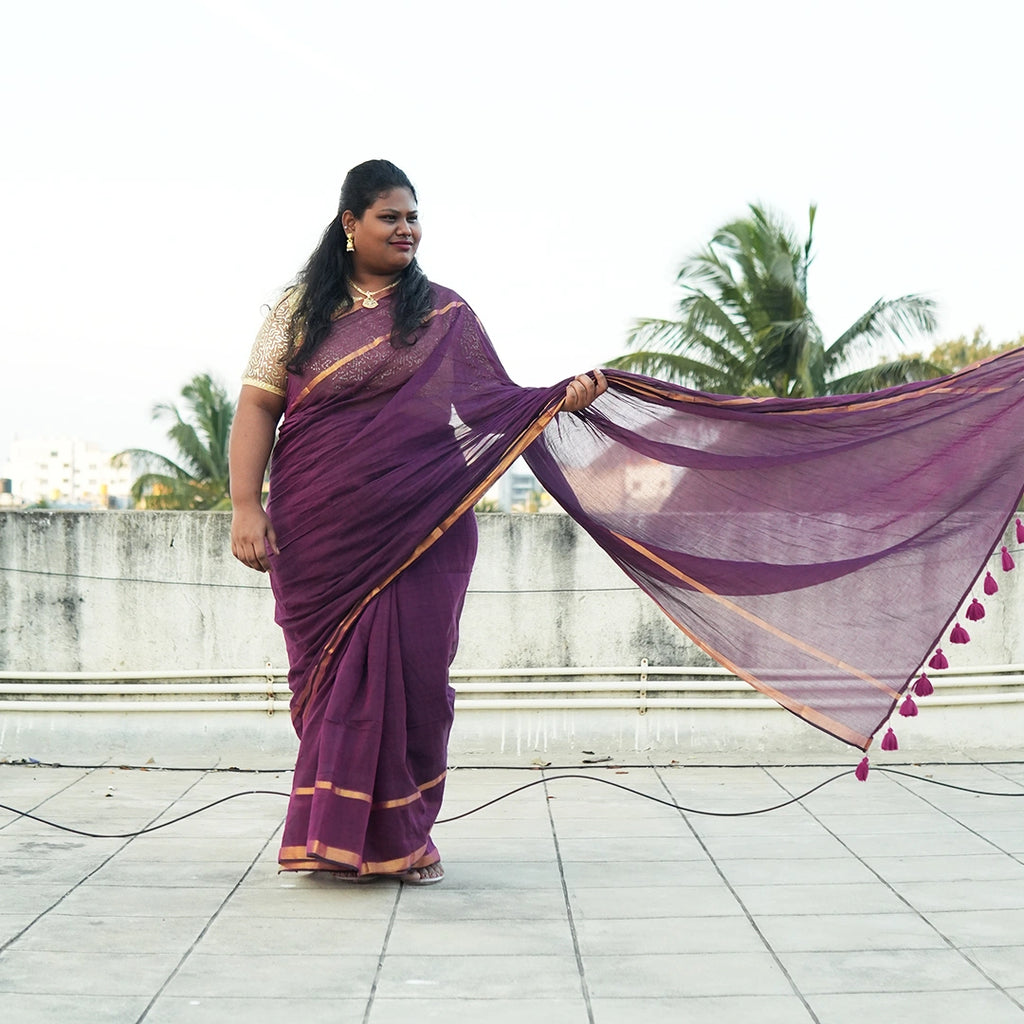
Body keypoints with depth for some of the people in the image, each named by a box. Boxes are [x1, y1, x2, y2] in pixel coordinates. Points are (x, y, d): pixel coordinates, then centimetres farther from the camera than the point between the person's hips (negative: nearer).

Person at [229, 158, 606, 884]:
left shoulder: (444, 314, 8)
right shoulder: (301, 310, 6)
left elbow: (496, 405, 5)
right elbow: (258, 408, 2)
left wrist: (563, 398, -13)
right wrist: (246, 506, -8)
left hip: (420, 527, 1)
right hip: (321, 532, 0)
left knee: (413, 675, 0)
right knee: (335, 679, 2)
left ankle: (402, 838, 14)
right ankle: (337, 835, 15)